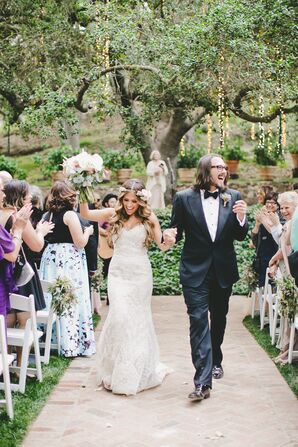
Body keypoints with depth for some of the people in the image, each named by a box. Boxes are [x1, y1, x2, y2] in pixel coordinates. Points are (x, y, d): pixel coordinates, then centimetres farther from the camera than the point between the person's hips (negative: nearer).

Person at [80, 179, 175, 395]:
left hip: (140, 274, -1)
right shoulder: (115, 215, 3)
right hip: (118, 273, 1)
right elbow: (86, 214, 2)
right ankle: (118, 370, 6)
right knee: (119, 316, -9)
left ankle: (139, 370, 21)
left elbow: (161, 246, 0)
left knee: (138, 319, 7)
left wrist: (170, 242, -21)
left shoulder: (149, 218, 0)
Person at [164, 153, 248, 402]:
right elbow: (176, 230, 2)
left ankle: (215, 361, 42)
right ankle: (203, 381, -12)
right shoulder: (184, 198, -5)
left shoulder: (233, 197, 1)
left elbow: (240, 236, 2)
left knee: (219, 319, 19)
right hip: (195, 271, -3)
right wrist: (169, 235, -21)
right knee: (198, 321, -9)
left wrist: (240, 217, -18)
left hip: (223, 270, 3)